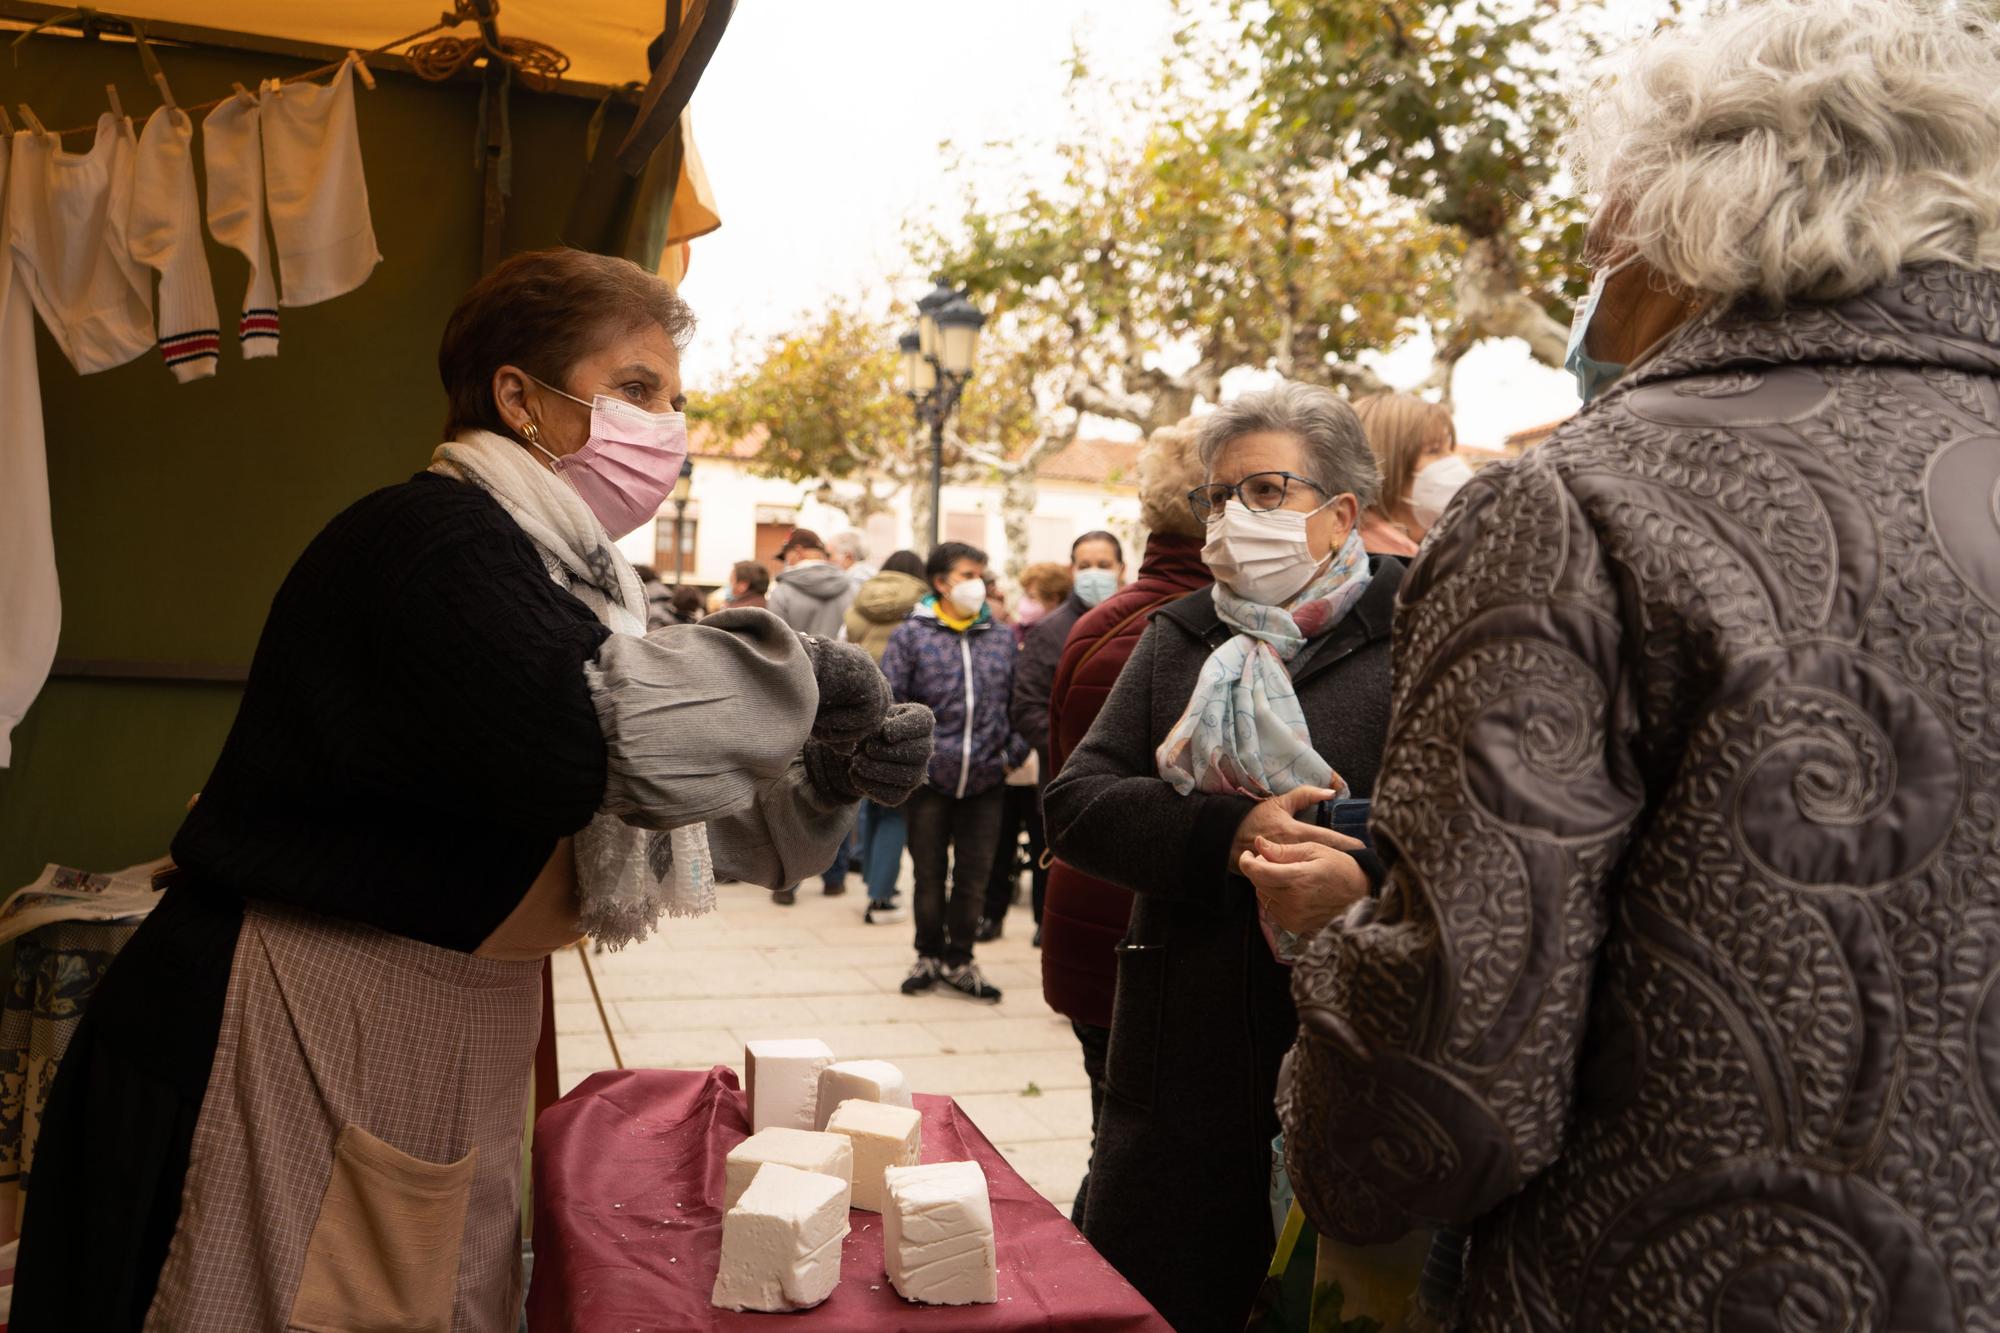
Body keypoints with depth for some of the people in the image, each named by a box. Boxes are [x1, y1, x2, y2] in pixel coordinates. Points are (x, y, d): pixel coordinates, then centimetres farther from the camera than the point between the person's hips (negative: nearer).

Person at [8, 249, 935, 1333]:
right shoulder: (430, 542, -18)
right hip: (302, 1045, -9)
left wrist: (824, 780, -4)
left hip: (448, 1063, 9)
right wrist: (791, 676, -19)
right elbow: (598, 754, -33)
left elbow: (671, 812, 13)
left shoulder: (566, 575, 11)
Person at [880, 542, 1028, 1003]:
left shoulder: (1002, 637, 8)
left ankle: (959, 960, 24)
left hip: (985, 780, 3)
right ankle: (930, 956, 27)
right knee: (929, 875, 10)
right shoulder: (912, 635, -3)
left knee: (974, 877, 8)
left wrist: (1013, 753, 2)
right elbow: (887, 702, -5)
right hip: (928, 779, -2)